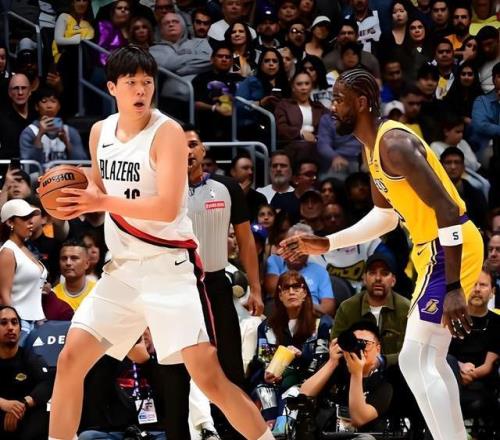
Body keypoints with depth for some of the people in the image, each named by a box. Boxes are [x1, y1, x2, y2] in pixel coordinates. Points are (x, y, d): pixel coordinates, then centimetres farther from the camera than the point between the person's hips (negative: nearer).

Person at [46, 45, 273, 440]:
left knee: (208, 376, -13)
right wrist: (76, 201, 0)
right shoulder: (100, 132, 7)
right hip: (122, 269, 6)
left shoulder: (167, 133, -13)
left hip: (170, 268, -6)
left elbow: (167, 208, -22)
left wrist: (103, 202, -26)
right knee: (70, 360, 2)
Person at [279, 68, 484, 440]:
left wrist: (453, 288, -30)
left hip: (451, 250, -10)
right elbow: (386, 215, 26)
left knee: (414, 361, -11)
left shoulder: (394, 143, -20)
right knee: (431, 359, 18)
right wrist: (327, 244, 18)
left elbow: (447, 208, -27)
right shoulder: (373, 148, 12)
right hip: (436, 249, 10)